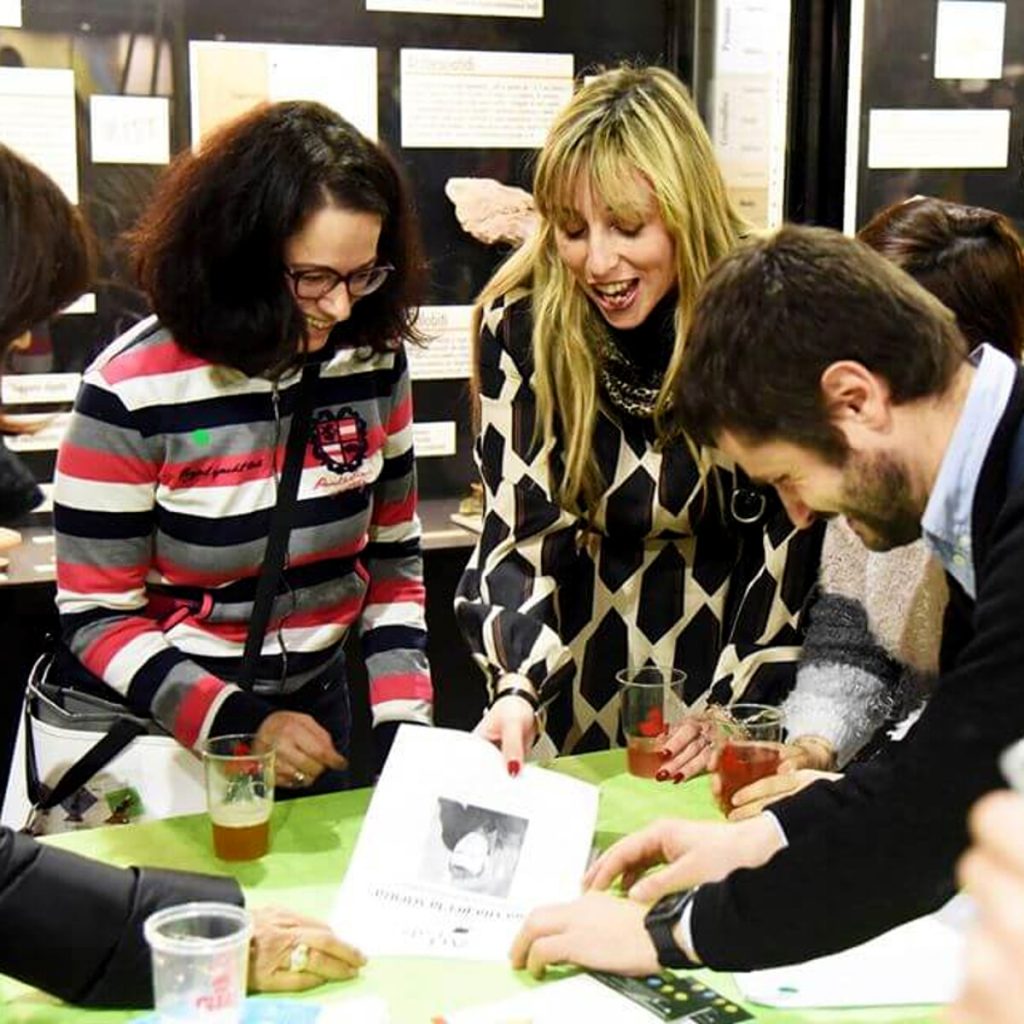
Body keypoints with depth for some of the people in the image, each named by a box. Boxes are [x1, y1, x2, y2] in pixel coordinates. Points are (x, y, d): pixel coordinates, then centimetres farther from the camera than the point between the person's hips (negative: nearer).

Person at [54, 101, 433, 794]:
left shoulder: (374, 360, -8)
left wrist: (402, 725, -8)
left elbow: (395, 560, 2)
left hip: (318, 707, 4)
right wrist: (238, 724, -25)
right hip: (165, 726, -4)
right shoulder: (132, 393, -20)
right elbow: (97, 617, -14)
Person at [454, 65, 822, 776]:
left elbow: (796, 539, -7)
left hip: (729, 663, 0)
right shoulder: (520, 324, -12)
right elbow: (522, 534, -10)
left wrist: (747, 708, -11)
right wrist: (517, 690, -23)